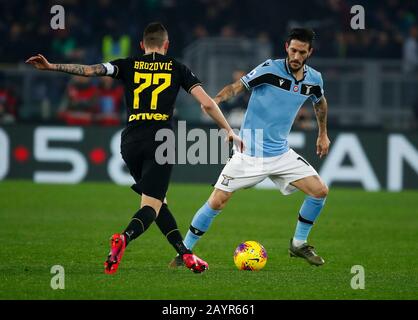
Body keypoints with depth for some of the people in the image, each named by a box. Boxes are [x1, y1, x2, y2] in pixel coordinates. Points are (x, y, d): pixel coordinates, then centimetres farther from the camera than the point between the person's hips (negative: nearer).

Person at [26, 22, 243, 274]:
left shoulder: (129, 65, 11)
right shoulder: (177, 68, 9)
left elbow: (91, 70, -3)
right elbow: (207, 103, 3)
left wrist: (52, 66, -2)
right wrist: (229, 131, 13)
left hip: (131, 142, 3)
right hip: (161, 140, -3)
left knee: (158, 200, 18)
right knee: (152, 205, -6)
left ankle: (186, 254, 14)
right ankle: (124, 239, -36)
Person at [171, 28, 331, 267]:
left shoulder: (314, 79, 2)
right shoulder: (270, 69, -15)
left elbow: (320, 102, 24)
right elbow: (237, 87, -18)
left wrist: (323, 134, 29)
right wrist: (216, 99, -37)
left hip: (281, 154, 5)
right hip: (249, 154, -5)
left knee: (320, 191, -5)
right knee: (217, 202, -9)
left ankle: (299, 244, 14)